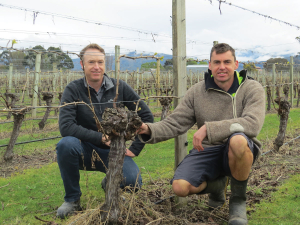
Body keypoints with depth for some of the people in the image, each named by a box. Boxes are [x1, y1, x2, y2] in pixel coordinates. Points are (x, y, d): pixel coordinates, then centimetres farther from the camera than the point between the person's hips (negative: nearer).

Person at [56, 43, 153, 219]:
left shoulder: (120, 88, -5)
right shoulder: (73, 90, -9)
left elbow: (146, 116, -1)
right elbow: (66, 126, -21)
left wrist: (135, 148, -5)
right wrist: (101, 137, -25)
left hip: (114, 152, 1)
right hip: (86, 151, -1)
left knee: (133, 182, -25)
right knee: (66, 144, -33)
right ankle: (72, 199, -9)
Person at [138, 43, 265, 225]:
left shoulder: (252, 89, -7)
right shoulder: (197, 92, 4)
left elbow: (252, 123, -25)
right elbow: (174, 124, 2)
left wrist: (209, 128, -33)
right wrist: (149, 130, -19)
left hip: (239, 153, -3)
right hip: (207, 151, 3)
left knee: (238, 140, -39)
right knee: (180, 187, -22)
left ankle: (238, 201, -14)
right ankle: (217, 184, 15)